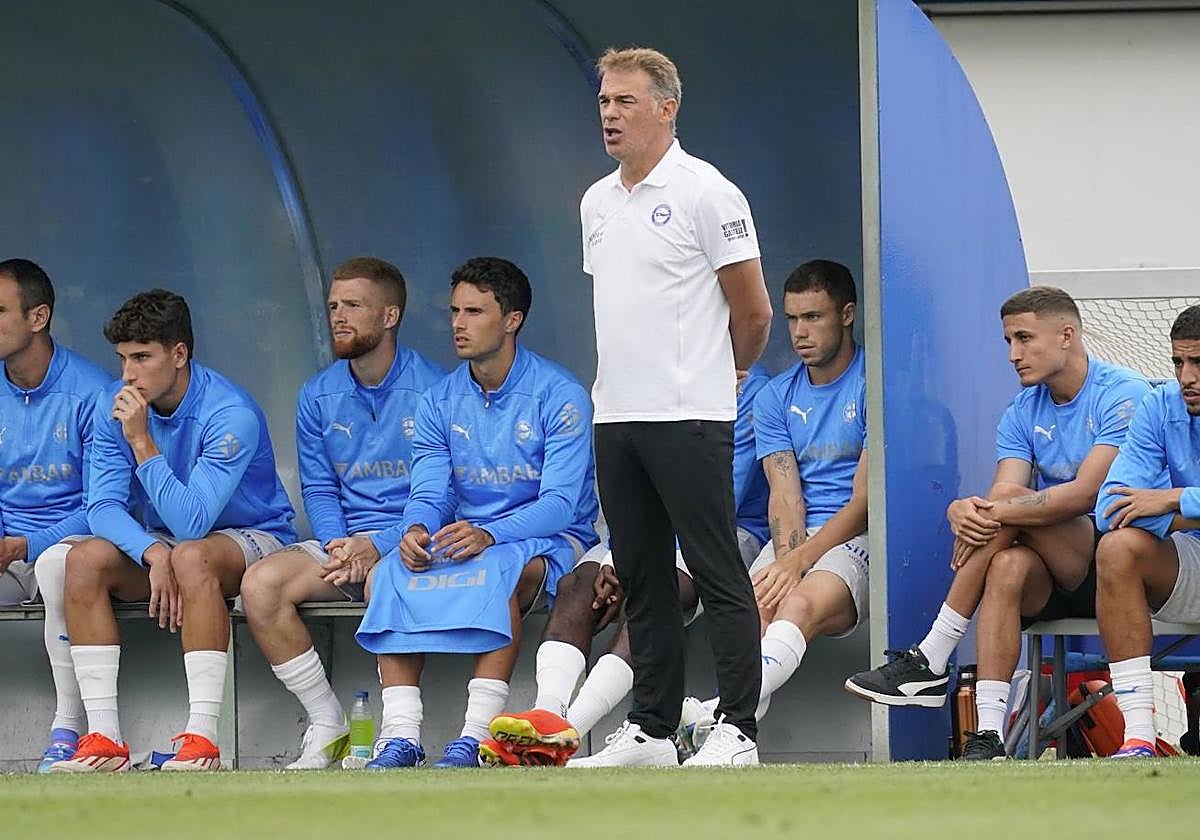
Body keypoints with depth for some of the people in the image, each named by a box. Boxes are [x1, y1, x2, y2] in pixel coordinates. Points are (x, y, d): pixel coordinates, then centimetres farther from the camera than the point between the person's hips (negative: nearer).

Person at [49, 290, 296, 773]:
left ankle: (202, 738, -41)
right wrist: (152, 554, -30)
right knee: (85, 558, -23)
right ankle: (103, 739, -27)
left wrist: (142, 442, -35)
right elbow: (104, 507, -11)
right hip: (157, 540, 5)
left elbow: (192, 523, -31)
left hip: (253, 540, -5)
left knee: (191, 554, -39)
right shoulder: (113, 406, -7)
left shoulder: (230, 415, -25)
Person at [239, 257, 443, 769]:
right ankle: (327, 727, -14)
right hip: (341, 540, 6)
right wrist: (338, 543, -8)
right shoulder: (319, 396, 13)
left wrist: (377, 546, -20)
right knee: (260, 584, -20)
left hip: (406, 540, -6)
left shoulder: (431, 391, -5)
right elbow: (318, 489, 14)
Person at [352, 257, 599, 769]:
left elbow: (561, 502, -17)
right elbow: (429, 494, 2)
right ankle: (400, 736, -34)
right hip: (461, 534, 5)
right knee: (390, 573, -25)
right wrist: (417, 530, -24)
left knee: (497, 569, -39)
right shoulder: (440, 402, 9)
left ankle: (477, 737, -44)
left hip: (546, 541, -5)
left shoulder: (559, 396, -9)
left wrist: (488, 535, -34)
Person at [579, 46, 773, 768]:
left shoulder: (705, 193, -8)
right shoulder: (597, 203, 15)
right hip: (617, 415, 8)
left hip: (689, 416, -8)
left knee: (720, 576, -6)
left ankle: (738, 729, -7)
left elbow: (754, 313, -5)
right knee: (643, 582, 10)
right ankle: (652, 730, 13)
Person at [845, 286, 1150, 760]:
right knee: (1008, 565, -30)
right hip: (1055, 580, 5)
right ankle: (988, 736, -39)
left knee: (1013, 510, -26)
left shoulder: (1123, 395, -8)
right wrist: (965, 513, -26)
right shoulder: (1023, 413, 12)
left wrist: (994, 511, -25)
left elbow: (1086, 493, -20)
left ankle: (930, 662, -22)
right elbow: (1000, 498, -1)